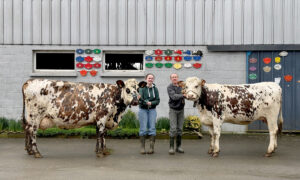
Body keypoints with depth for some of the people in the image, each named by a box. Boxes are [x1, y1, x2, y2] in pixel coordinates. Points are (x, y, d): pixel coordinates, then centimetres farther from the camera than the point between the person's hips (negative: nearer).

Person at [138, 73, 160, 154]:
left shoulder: (155, 89, 4)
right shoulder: (142, 88, -4)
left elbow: (158, 100, 1)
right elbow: (140, 99, -15)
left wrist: (151, 103, -16)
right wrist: (146, 102, -35)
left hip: (152, 110, 2)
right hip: (143, 110, -2)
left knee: (152, 128, -1)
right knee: (143, 128, -2)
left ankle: (152, 147, 3)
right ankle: (142, 147, 5)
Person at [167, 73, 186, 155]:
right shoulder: (169, 87, -9)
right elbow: (174, 96, -23)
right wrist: (183, 95, -36)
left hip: (181, 109, 4)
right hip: (173, 109, -4)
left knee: (180, 129, 7)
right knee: (173, 129, -8)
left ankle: (178, 146, 15)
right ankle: (171, 147, -2)